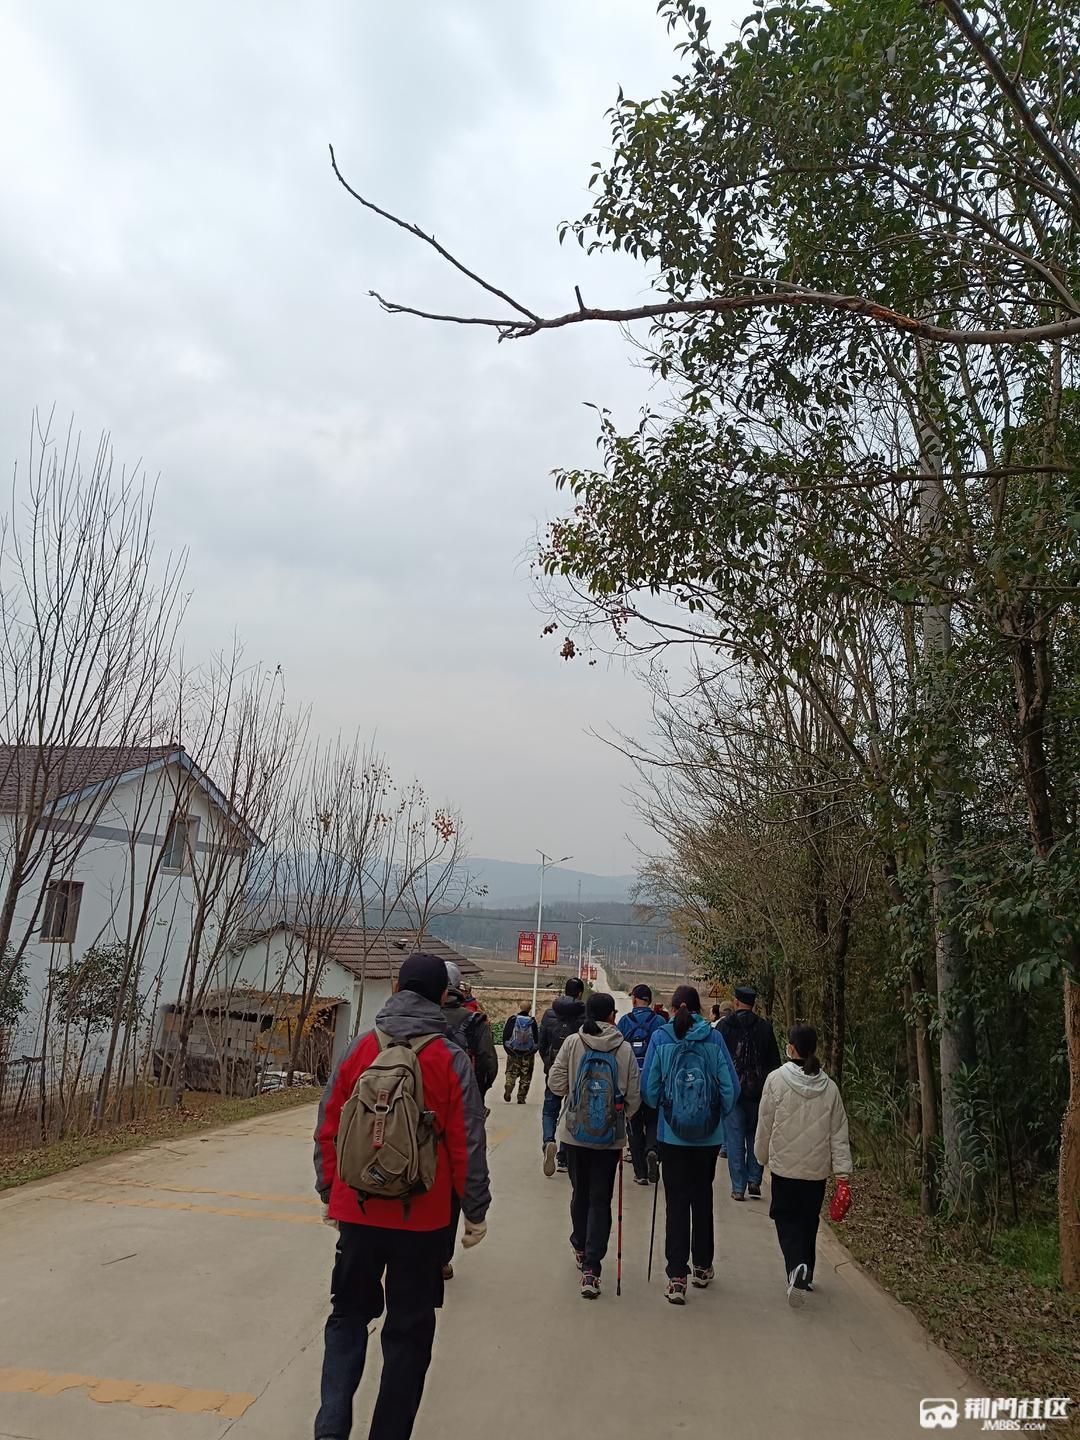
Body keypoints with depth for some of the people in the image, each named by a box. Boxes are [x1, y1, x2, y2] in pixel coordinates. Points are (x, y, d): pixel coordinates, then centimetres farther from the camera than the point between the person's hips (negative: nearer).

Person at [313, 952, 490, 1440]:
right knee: (409, 1327, 14)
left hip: (357, 1208, 2)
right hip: (421, 1216, -2)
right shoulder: (451, 1060, -10)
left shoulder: (359, 1049, -4)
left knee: (348, 1314, 19)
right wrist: (475, 1211, 2)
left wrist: (329, 1192, 15)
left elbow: (327, 1128, 2)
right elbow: (467, 1143, -9)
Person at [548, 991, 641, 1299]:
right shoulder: (624, 1049, -8)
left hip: (575, 1133, 1)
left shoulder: (572, 1042, -9)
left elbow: (556, 1084, -7)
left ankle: (581, 1249, 38)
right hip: (610, 1137, -1)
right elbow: (634, 1097, -5)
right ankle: (591, 1268, 0)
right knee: (601, 1200, 7)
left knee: (580, 1192, 20)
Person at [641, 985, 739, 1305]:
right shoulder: (713, 1038, -5)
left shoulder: (660, 1038, -6)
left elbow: (648, 1088, -4)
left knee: (676, 1201, 6)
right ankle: (702, 1267, 30)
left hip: (672, 1134, -1)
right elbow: (731, 1087, -5)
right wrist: (719, 1114, 11)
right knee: (703, 1197, 18)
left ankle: (677, 1277, 1)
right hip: (709, 1135, 1)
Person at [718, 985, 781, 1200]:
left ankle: (738, 1187, 6)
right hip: (758, 1092, 2)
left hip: (731, 1091, -2)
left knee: (735, 1138, 5)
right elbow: (774, 1061, 4)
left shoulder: (724, 1025, -6)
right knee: (755, 1136, 15)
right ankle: (754, 1181, 12)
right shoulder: (765, 1027, 0)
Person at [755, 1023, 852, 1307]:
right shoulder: (829, 1086, -2)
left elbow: (765, 1124, -5)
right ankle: (805, 1276, 27)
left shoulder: (777, 1079, -12)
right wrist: (842, 1169, 3)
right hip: (818, 1168, 3)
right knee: (809, 1221, 19)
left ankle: (797, 1266, -18)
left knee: (786, 1220, 5)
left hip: (784, 1166, -3)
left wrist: (763, 1155, 10)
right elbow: (839, 1132, -1)